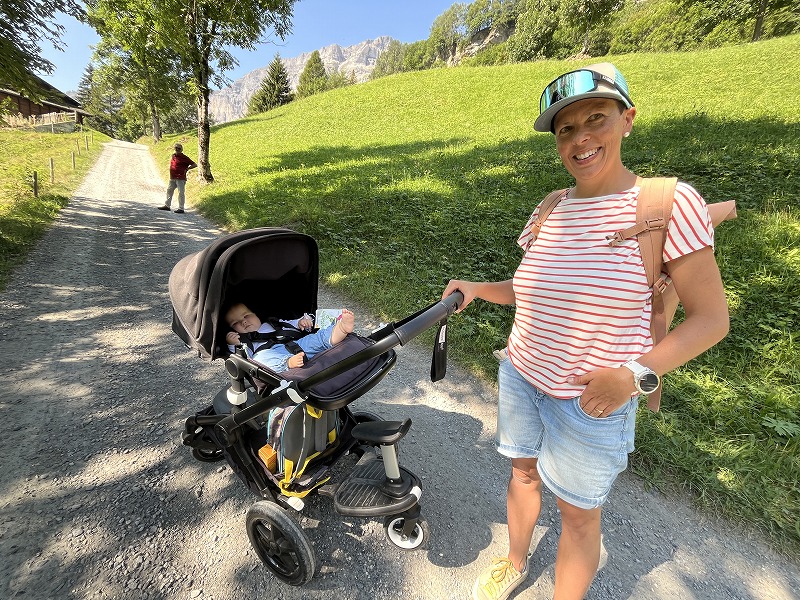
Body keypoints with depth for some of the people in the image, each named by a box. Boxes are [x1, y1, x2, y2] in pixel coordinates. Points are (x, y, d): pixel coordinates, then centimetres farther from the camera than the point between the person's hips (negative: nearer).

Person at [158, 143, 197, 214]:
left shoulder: (184, 158, -7)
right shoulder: (173, 155, 14)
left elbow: (194, 164, -8)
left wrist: (187, 169, -9)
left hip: (180, 178, -8)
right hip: (172, 178, 8)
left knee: (181, 193, -5)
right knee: (169, 190, 16)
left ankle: (181, 208, -1)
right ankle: (167, 205, 28)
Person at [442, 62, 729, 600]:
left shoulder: (669, 202, -14)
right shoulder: (550, 211, 0)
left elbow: (711, 318, -11)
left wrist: (635, 375, -23)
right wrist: (478, 288, -1)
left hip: (592, 401, -5)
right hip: (521, 378, 5)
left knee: (577, 512, 17)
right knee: (523, 474, 25)